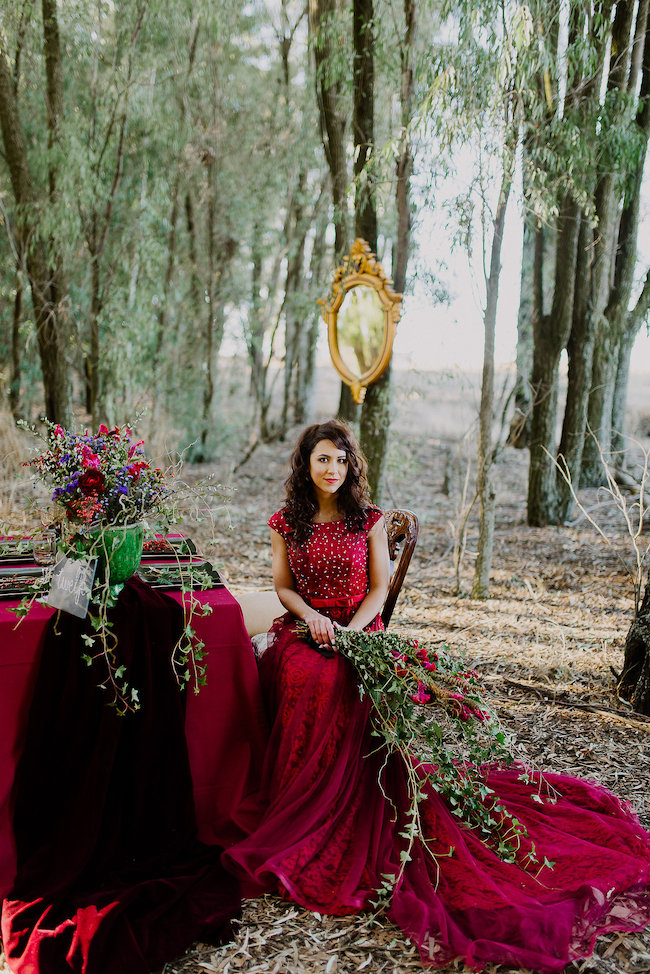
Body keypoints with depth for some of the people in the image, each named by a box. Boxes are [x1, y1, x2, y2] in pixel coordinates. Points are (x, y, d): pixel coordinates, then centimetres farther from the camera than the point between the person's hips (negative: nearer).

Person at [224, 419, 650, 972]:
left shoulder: (369, 519, 7)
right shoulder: (287, 523, 11)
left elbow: (378, 588, 3)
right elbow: (283, 586, 10)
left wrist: (348, 631, -13)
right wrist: (311, 616, -10)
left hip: (359, 630, -1)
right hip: (304, 630, 1)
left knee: (343, 683, -34)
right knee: (309, 680, -33)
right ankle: (312, 822, -21)